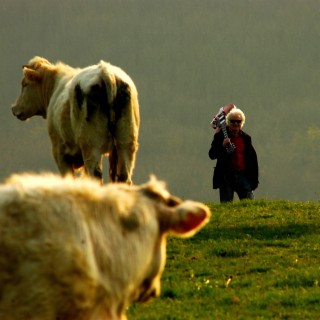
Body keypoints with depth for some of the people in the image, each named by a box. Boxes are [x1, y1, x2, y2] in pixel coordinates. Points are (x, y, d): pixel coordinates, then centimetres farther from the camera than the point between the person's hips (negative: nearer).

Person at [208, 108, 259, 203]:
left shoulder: (246, 138, 12)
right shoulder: (220, 136, 4)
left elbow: (253, 159, 16)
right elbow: (212, 155, -2)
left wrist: (254, 178, 11)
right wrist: (222, 146, -19)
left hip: (243, 176, 2)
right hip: (226, 176, -2)